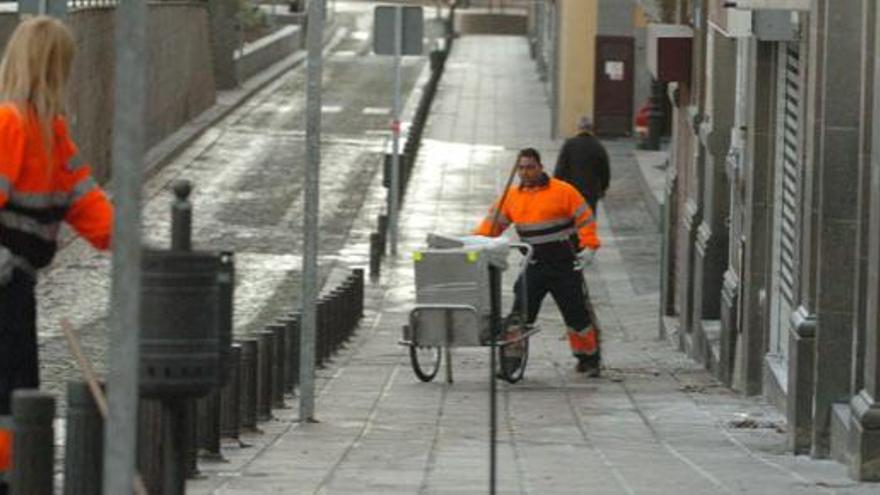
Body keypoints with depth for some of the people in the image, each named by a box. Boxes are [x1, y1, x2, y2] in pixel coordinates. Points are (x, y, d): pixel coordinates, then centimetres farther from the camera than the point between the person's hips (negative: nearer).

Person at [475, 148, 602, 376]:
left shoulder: (563, 191, -7)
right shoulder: (511, 196, 6)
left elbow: (585, 218, -7)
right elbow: (493, 222, 9)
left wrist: (588, 247, -17)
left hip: (564, 265, -3)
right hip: (533, 267, 3)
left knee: (576, 314, 5)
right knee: (521, 313, -9)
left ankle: (588, 359, 20)